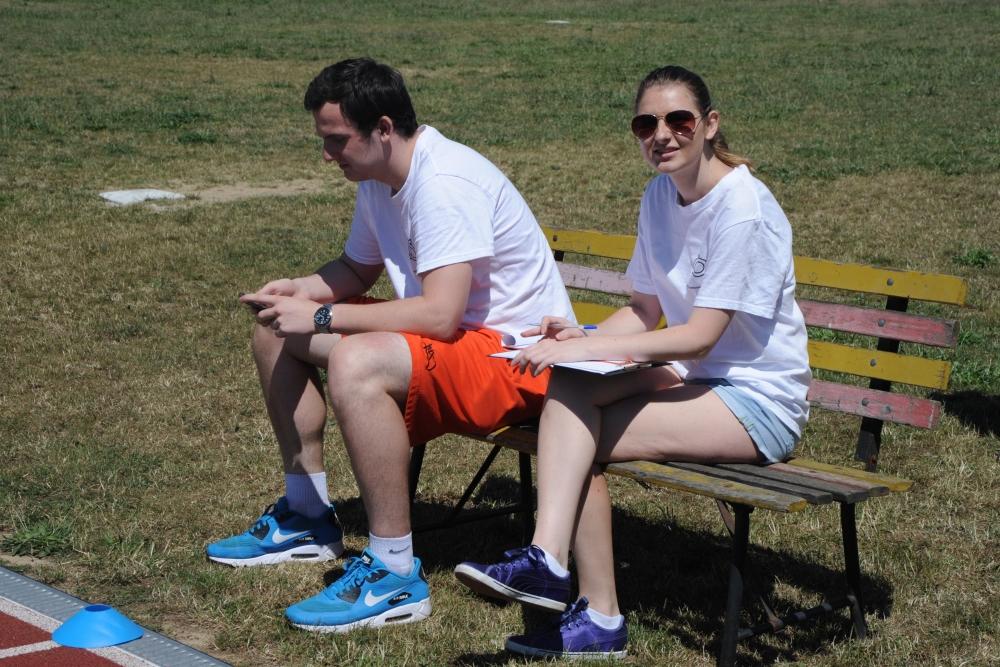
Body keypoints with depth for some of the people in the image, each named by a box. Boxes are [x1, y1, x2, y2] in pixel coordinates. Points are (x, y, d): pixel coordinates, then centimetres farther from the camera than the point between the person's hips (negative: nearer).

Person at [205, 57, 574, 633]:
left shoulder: (445, 182, -25)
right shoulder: (379, 178, 5)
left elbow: (440, 316, -33)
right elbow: (358, 269, 21)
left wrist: (322, 316, -26)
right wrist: (299, 290, 0)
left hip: (514, 353, -10)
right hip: (457, 333, 11)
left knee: (356, 364, -36)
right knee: (277, 334, 11)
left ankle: (396, 575, -25)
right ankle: (309, 519, 22)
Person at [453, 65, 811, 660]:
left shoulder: (743, 209, -18)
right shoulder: (660, 195, 8)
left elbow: (699, 337, -23)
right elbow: (646, 310, 12)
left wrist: (587, 349, -26)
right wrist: (581, 339, -8)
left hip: (758, 399, -7)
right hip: (694, 375, 7)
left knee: (577, 439, -22)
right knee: (567, 386, -20)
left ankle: (600, 617, -13)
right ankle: (548, 559, -27)